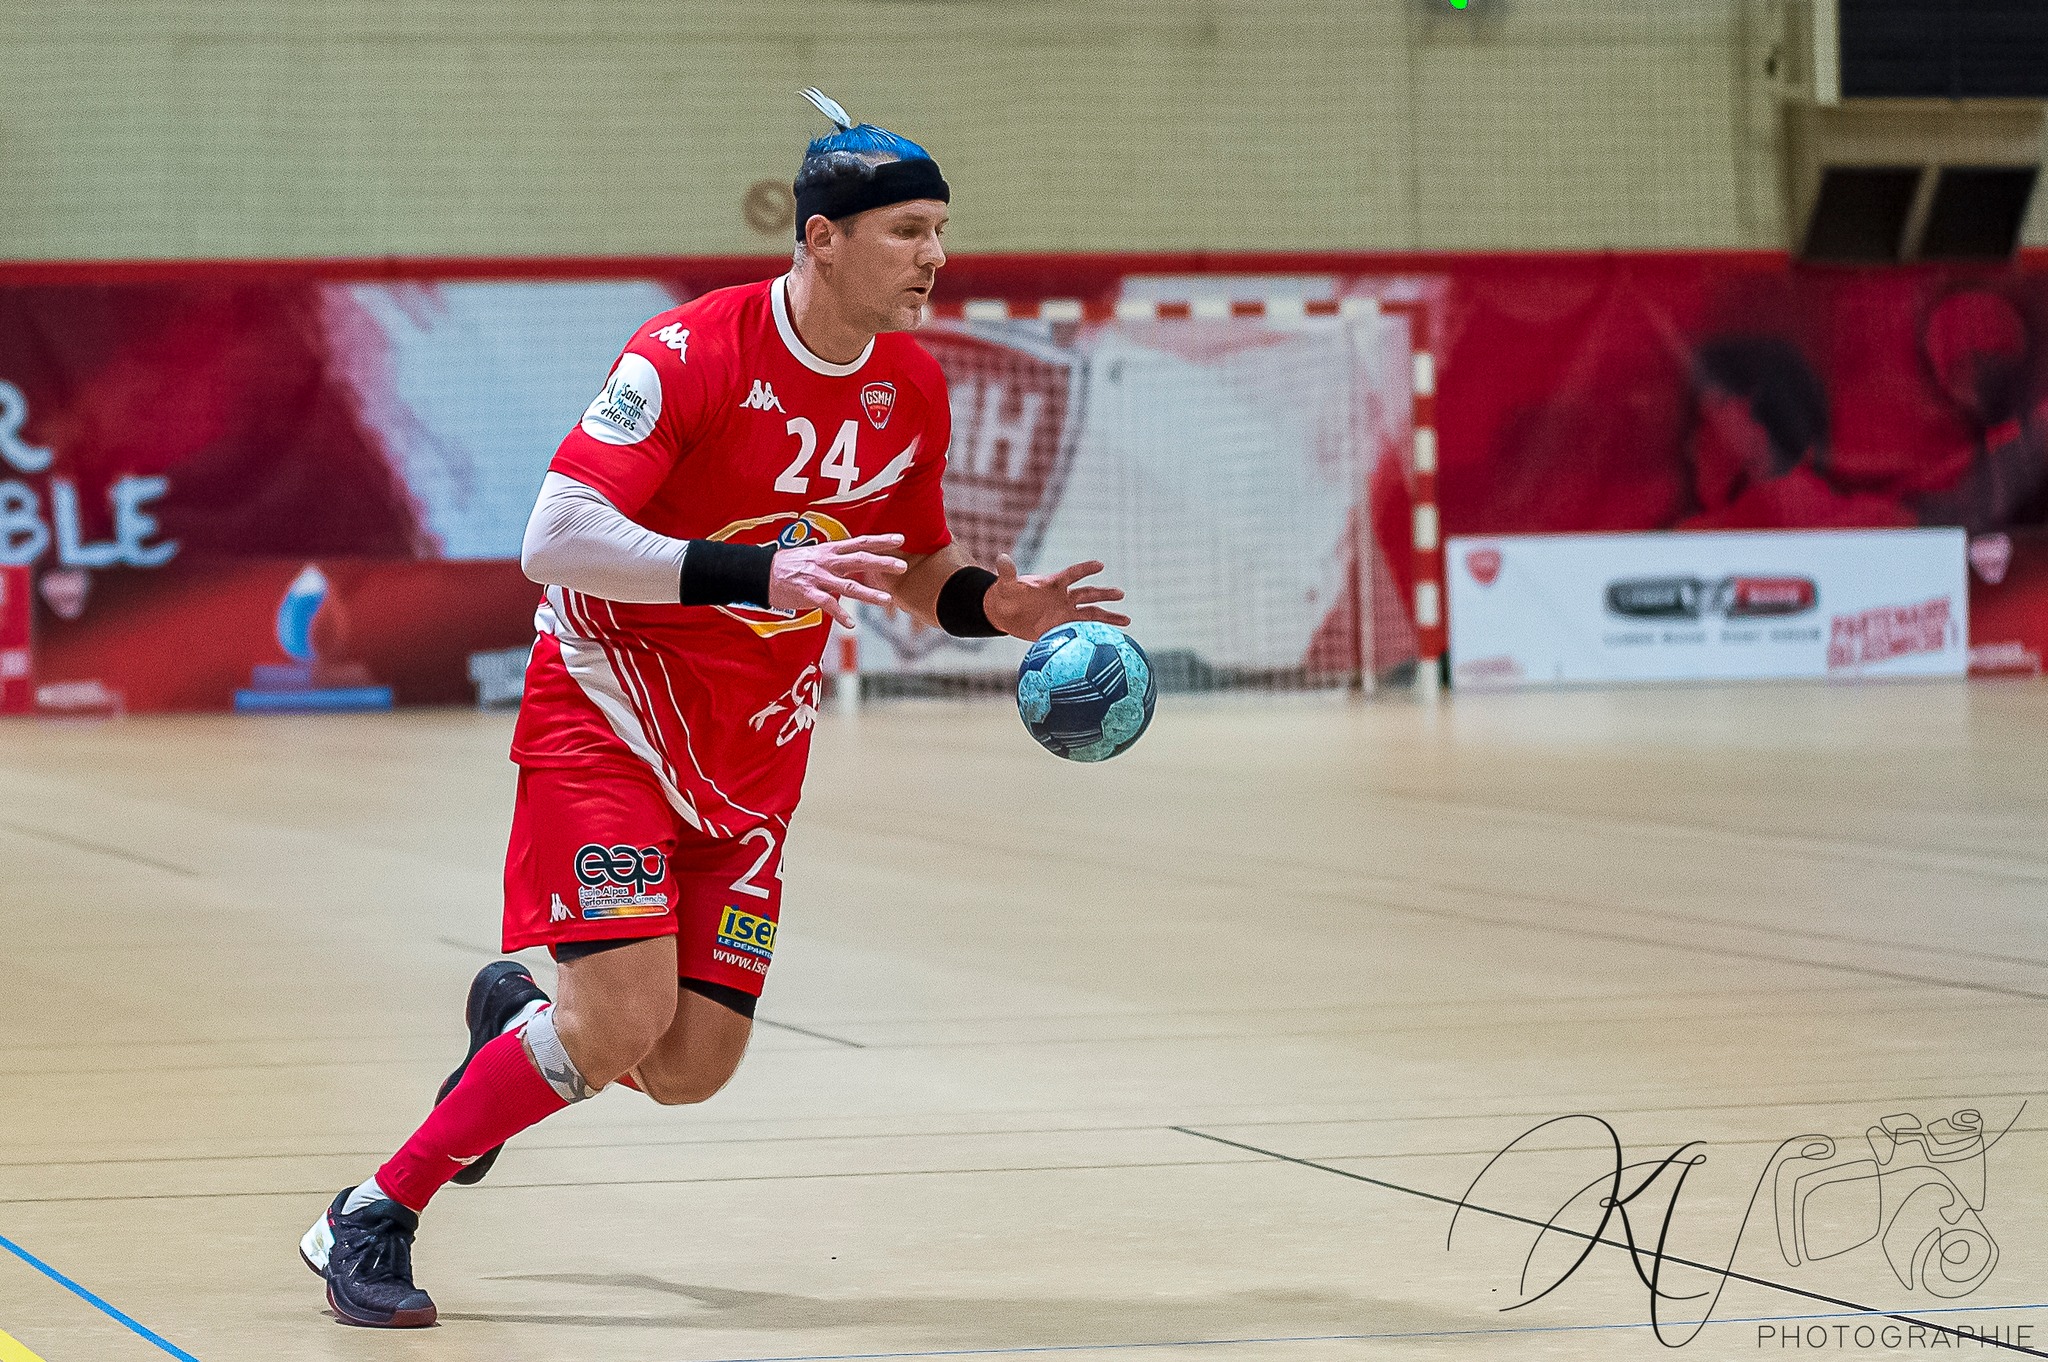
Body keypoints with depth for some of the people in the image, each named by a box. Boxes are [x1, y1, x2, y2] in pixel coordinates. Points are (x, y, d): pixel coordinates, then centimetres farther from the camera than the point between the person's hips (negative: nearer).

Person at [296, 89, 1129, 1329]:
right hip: (610, 709, -6)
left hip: (754, 749, 6)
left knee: (693, 1067, 0)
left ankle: (518, 1013, 33)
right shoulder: (690, 355, -19)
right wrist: (760, 573, -36)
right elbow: (553, 543, -27)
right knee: (624, 1019, -20)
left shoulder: (914, 390, 0)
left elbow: (913, 572, 16)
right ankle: (371, 1220, -2)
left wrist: (994, 604, -7)